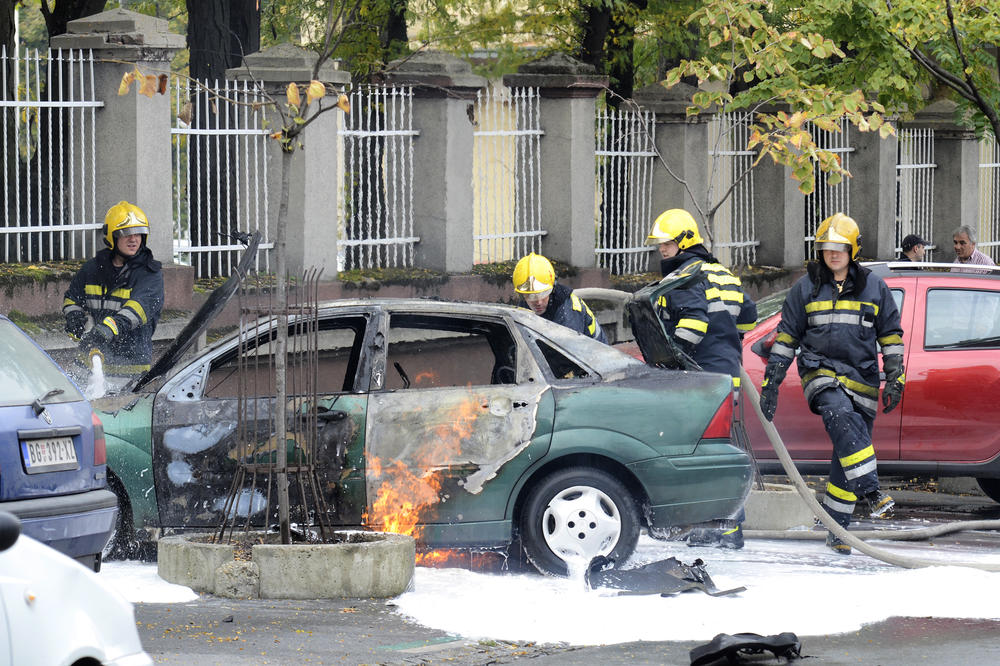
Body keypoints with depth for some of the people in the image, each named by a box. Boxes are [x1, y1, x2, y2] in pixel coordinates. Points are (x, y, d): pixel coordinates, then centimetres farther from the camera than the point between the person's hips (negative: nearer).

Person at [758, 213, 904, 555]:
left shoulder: (873, 287, 10)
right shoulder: (806, 288, 8)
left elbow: (891, 334, 14)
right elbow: (786, 335, 12)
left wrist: (895, 378, 6)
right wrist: (771, 381, 7)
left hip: (862, 379, 2)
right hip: (820, 370, -2)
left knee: (848, 452, 0)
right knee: (842, 417, -34)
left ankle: (836, 528, 9)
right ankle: (870, 490, -41)